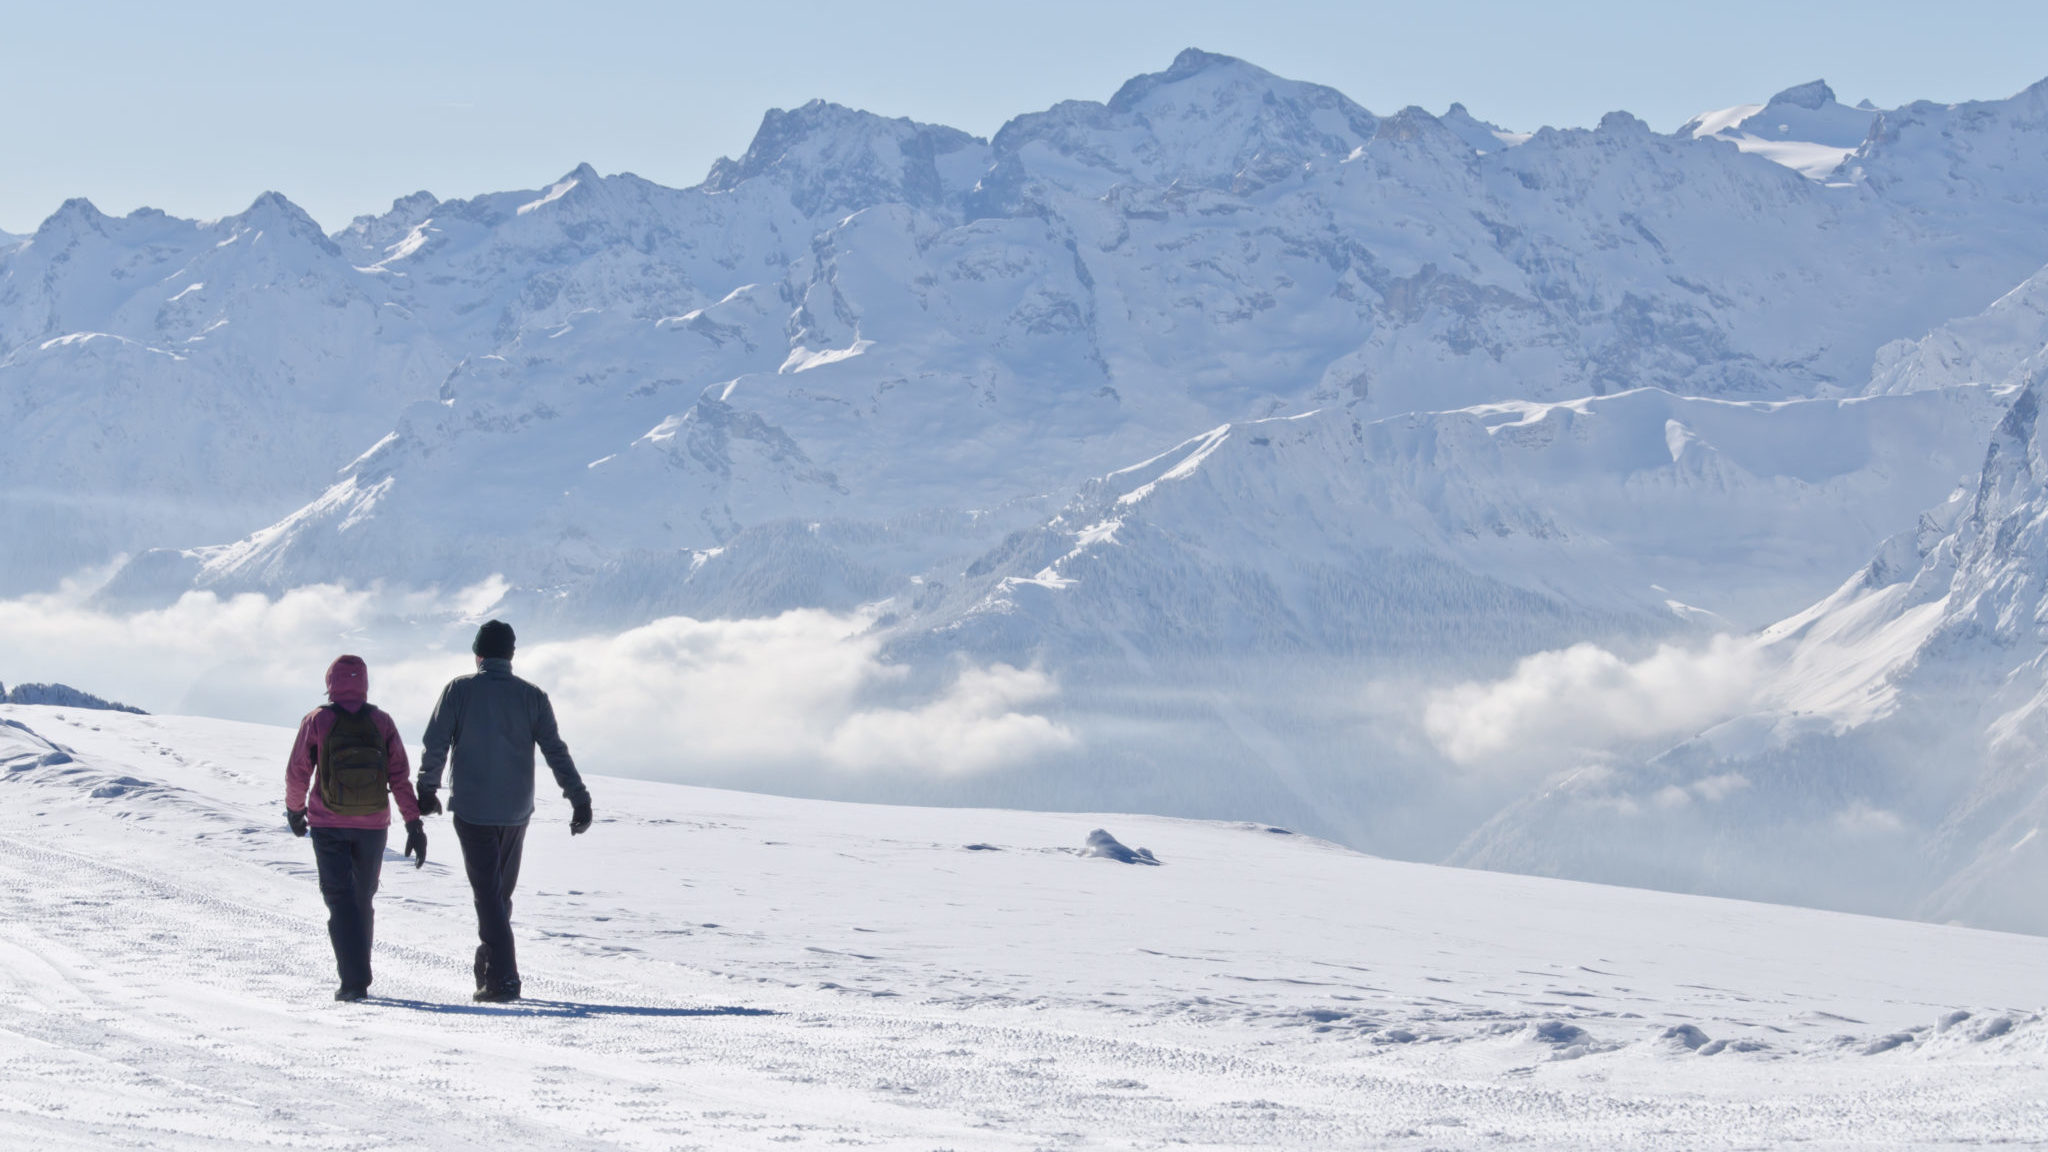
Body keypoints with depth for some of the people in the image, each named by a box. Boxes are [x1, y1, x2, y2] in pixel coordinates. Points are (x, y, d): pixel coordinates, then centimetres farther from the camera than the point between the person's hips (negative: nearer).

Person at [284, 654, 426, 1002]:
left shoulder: (317, 721, -6)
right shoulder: (381, 722, -1)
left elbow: (297, 773, -3)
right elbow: (400, 776, -4)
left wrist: (294, 810, 16)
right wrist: (414, 825, -2)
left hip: (328, 825, -2)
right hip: (373, 826, 2)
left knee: (340, 898, -2)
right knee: (362, 898, 17)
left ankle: (354, 979, -13)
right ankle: (357, 971, 26)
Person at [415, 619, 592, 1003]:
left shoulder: (460, 690, -5)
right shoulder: (531, 696, 0)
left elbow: (435, 744, -6)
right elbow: (556, 752, -3)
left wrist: (427, 791, 7)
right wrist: (580, 799, -2)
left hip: (471, 809, -3)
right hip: (516, 810, 3)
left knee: (487, 892, -2)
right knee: (502, 891, 18)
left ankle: (503, 978, -11)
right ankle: (490, 965, 26)